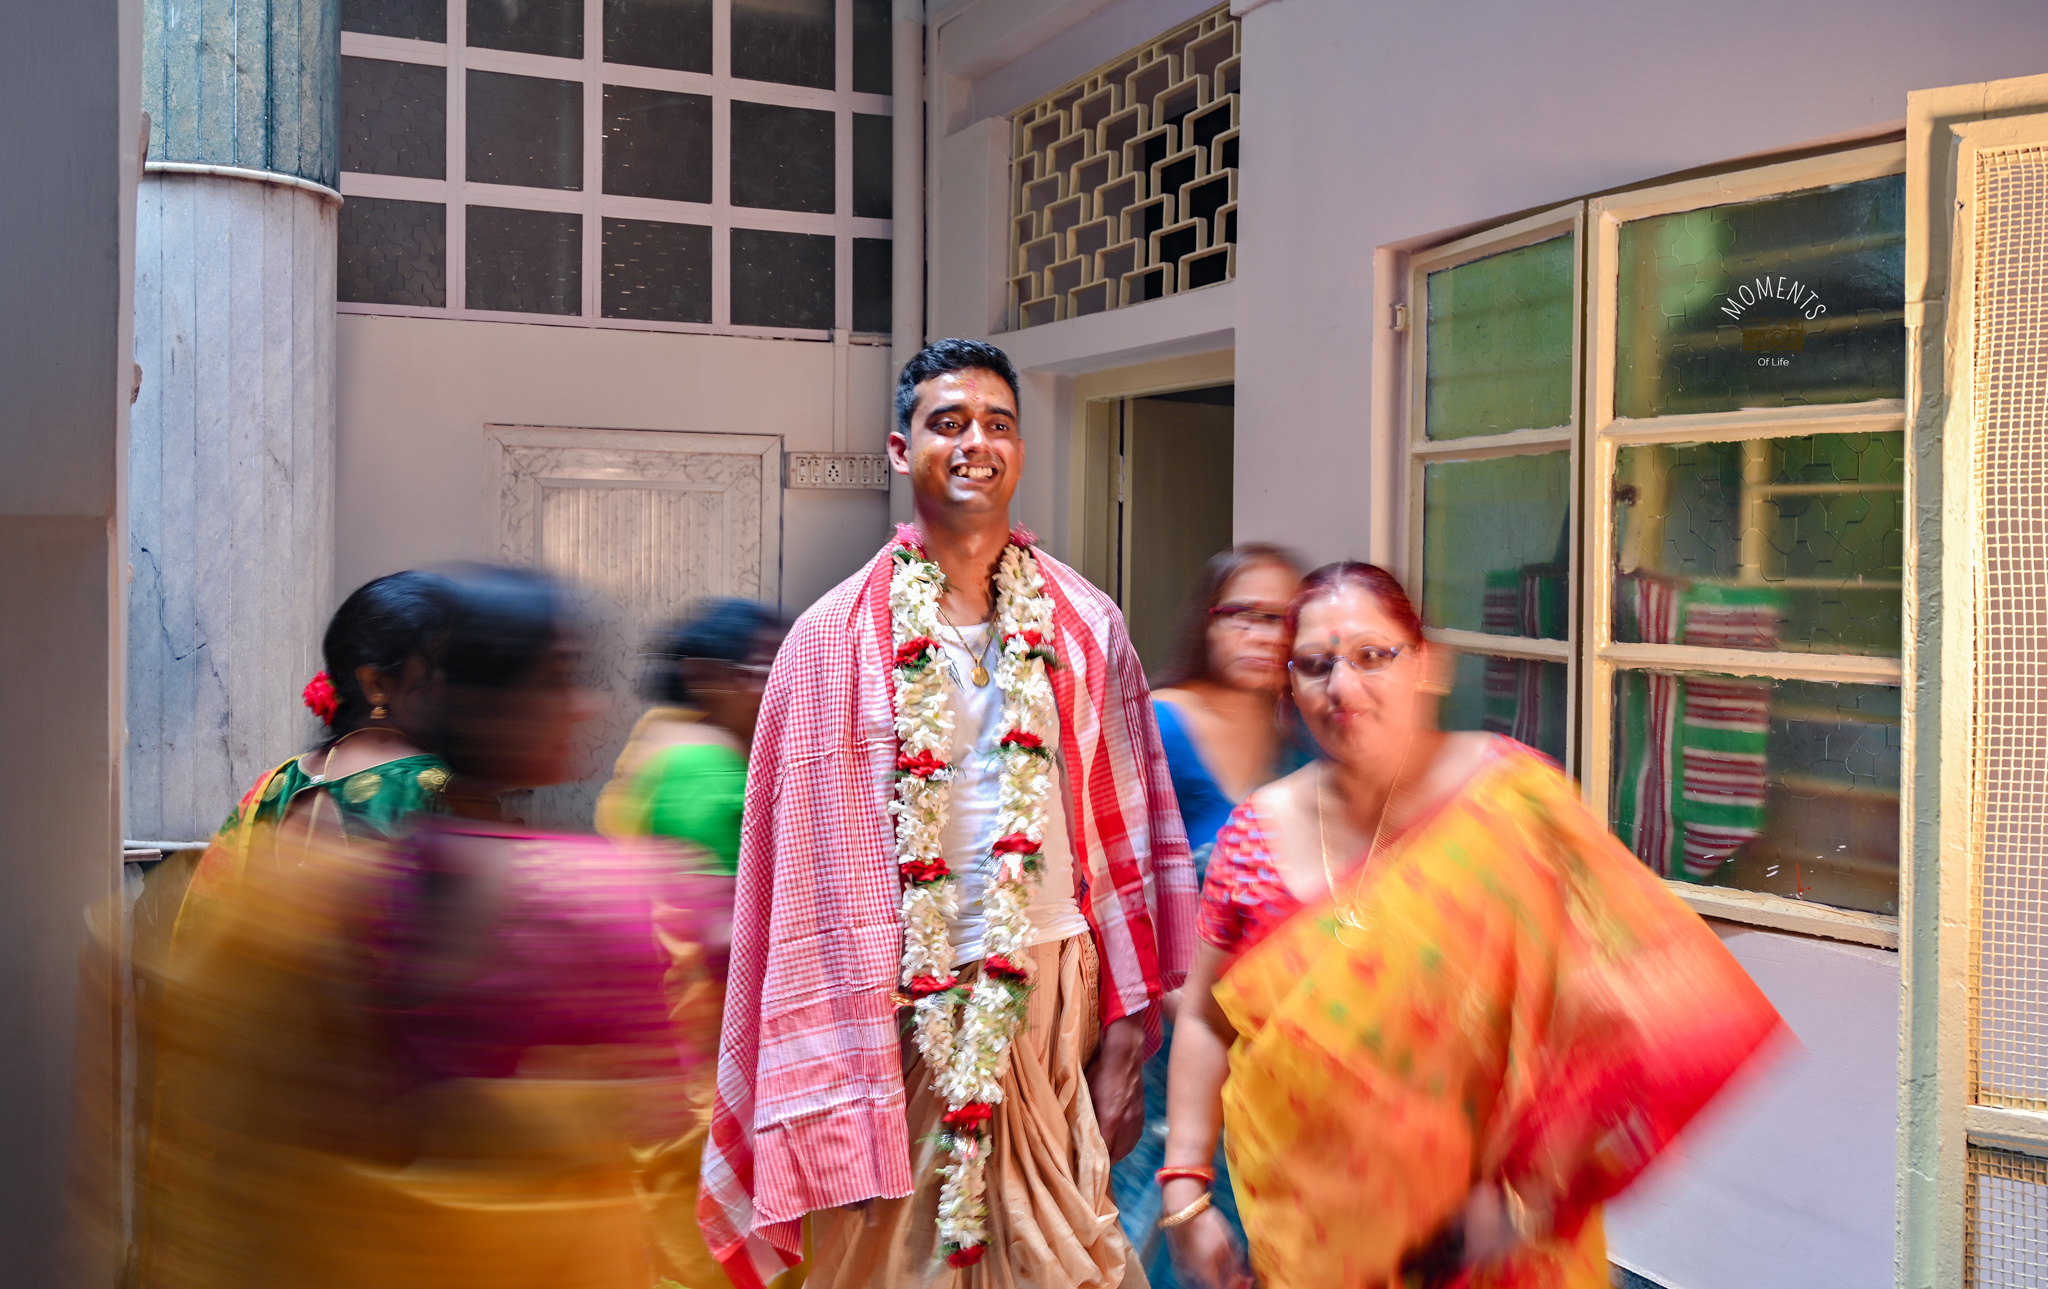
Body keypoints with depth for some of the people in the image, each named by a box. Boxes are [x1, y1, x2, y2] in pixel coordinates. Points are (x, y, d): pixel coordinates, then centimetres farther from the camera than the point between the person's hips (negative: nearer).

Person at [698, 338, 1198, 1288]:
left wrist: (1126, 1041, 1)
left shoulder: (1085, 627, 3)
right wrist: (831, 1094, -5)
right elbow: (810, 871, -2)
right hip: (899, 1012, -1)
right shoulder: (837, 638, -3)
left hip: (1052, 995, 2)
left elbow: (1127, 841, 4)